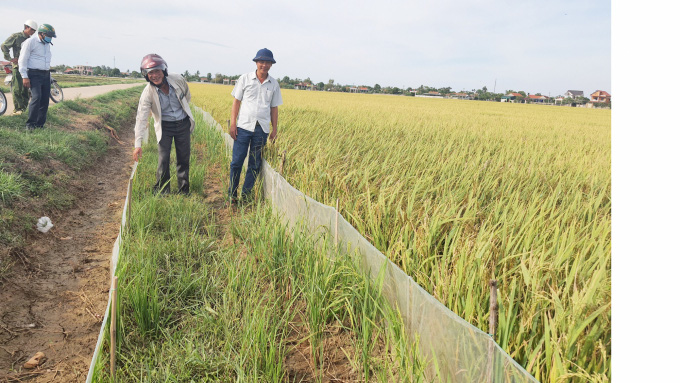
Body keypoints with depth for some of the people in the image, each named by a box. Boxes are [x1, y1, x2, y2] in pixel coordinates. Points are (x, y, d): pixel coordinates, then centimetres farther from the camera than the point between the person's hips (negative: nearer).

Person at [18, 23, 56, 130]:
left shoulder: (47, 44, 15)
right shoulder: (30, 42, -7)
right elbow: (22, 60, -9)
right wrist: (24, 77, -15)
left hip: (46, 75, 7)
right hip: (34, 74, -7)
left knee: (45, 100, 3)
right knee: (36, 98, -19)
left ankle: (40, 124, 10)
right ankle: (30, 124, -14)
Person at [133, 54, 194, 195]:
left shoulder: (178, 80, -12)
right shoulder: (148, 93, -19)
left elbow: (187, 96, 11)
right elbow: (141, 118, -23)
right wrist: (138, 144, -30)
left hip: (183, 124, 2)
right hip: (164, 126, -2)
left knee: (184, 158, 8)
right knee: (163, 160, -7)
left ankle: (184, 191, 22)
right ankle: (161, 192, 10)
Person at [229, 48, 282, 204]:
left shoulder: (274, 84, 9)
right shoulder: (245, 79, 3)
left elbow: (274, 108, 13)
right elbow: (236, 102, 4)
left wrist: (274, 129, 10)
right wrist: (233, 123, -3)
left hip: (262, 129, 2)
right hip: (244, 127, -2)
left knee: (255, 165, 6)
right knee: (236, 162, -1)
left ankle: (246, 195, 17)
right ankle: (232, 195, 11)